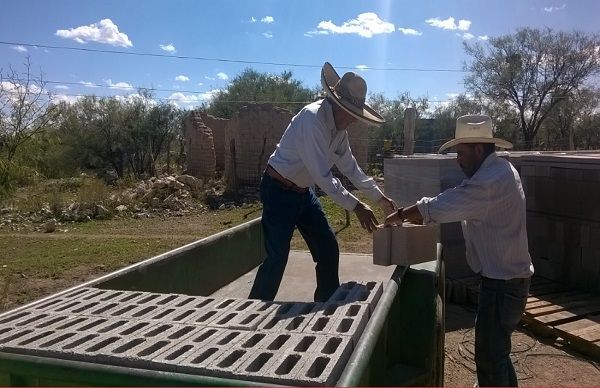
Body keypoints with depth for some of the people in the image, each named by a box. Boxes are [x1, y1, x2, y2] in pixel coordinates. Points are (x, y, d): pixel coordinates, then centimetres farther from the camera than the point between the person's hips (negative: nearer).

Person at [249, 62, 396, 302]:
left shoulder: (339, 125, 0)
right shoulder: (312, 118, -27)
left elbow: (350, 166, 9)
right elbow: (323, 175, -30)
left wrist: (380, 198, 7)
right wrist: (356, 206, -27)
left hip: (303, 192, 9)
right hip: (279, 192, -9)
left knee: (328, 249, 9)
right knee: (277, 258, -6)